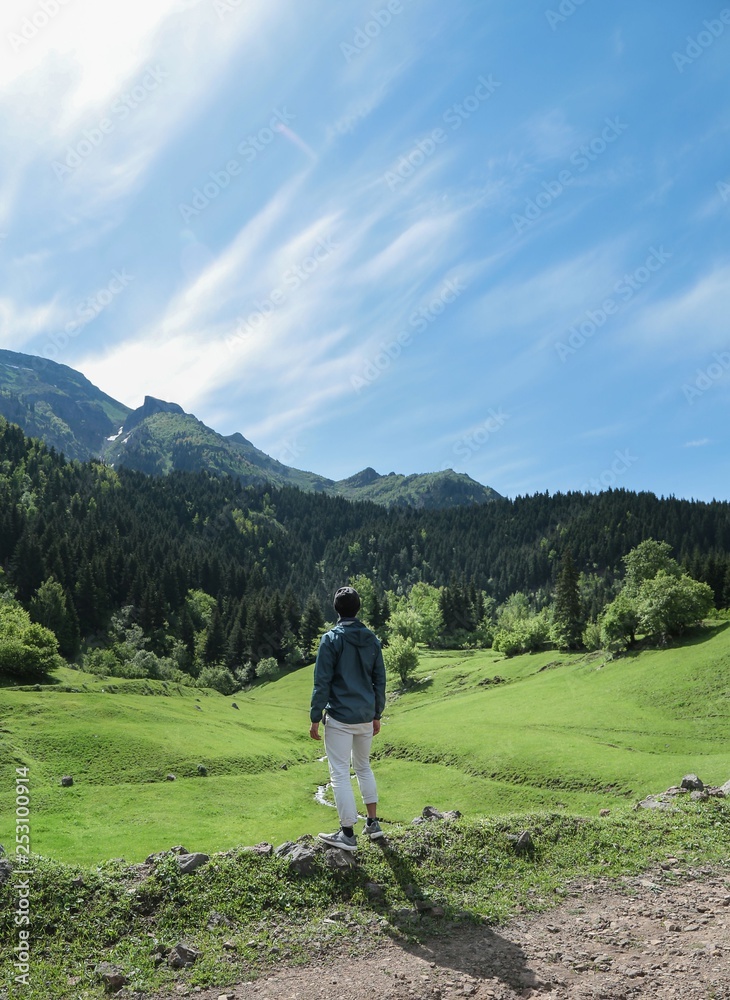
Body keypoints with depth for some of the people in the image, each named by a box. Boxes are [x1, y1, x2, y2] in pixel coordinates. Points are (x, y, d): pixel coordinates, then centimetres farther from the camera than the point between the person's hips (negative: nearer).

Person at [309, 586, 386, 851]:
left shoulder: (331, 639, -11)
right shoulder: (372, 639, 5)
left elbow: (322, 682, -13)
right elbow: (379, 680, 9)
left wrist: (315, 718, -7)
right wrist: (376, 715, 18)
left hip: (340, 718, -6)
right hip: (366, 716, 6)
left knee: (340, 773, 2)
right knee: (363, 766, 22)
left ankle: (347, 834, 7)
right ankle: (373, 823, 26)